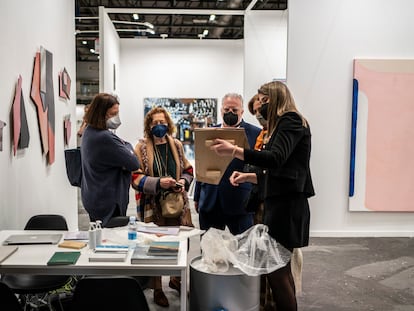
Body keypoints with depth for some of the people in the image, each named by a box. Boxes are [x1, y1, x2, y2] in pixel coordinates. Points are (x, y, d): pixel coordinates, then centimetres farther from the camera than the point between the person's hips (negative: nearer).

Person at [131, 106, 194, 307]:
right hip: (152, 205, -3)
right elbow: (136, 178, -8)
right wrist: (158, 183, -21)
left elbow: (188, 170, 15)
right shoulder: (141, 148, -5)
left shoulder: (176, 145, 7)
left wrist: (183, 181, -5)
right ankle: (157, 289, 23)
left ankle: (175, 278, 36)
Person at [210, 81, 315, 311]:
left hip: (287, 203, -10)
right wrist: (248, 177, 11)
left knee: (276, 269, -8)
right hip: (281, 201, 10)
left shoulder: (291, 121, -8)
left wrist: (234, 151, -32)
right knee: (280, 267, 14)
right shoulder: (284, 125, 22)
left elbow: (276, 159, -25)